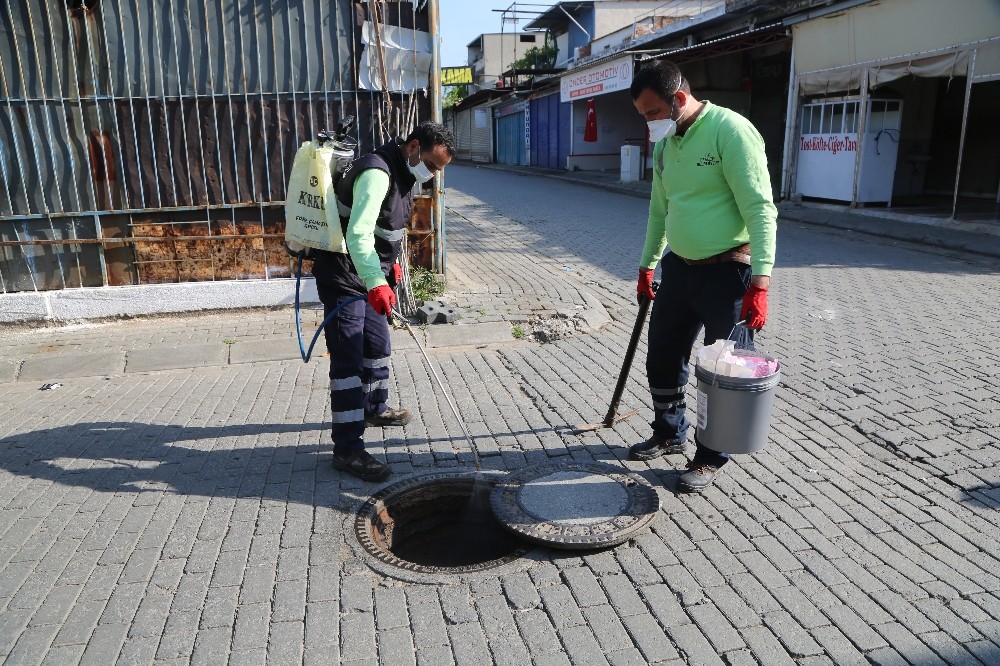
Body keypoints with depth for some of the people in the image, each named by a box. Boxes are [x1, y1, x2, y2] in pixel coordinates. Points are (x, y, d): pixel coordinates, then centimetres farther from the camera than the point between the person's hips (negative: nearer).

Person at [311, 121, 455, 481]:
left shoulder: (403, 173, 8)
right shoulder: (377, 173, -24)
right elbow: (358, 233, -38)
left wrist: (391, 261, 29)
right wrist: (377, 283, -48)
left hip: (367, 274, 10)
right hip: (342, 276, -10)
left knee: (378, 344, 21)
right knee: (348, 358, -11)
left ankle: (375, 407, 43)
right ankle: (347, 449, -8)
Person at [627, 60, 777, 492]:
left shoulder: (730, 130, -17)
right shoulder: (664, 144, 8)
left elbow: (760, 209, -21)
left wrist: (759, 281, -26)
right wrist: (647, 265, 22)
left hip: (727, 271, -8)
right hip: (679, 267, 8)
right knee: (662, 359, 16)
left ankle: (710, 458, 21)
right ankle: (669, 435, 37)